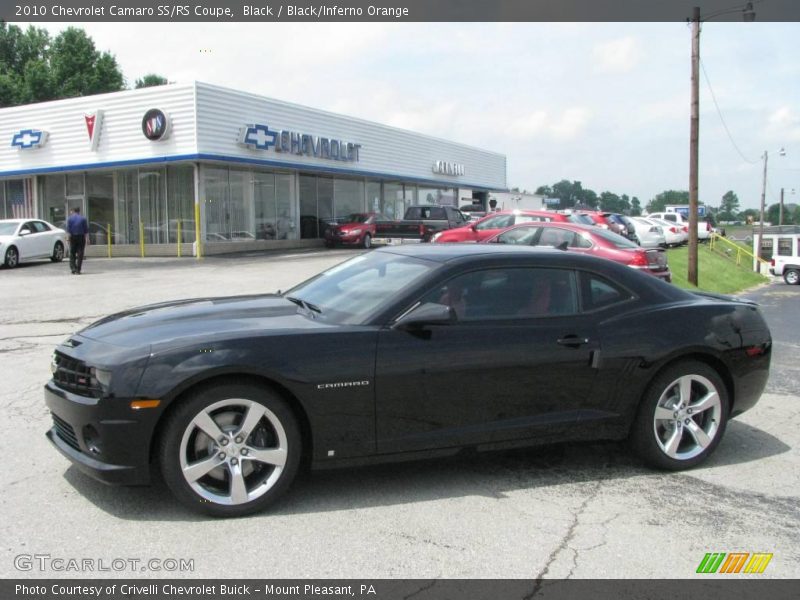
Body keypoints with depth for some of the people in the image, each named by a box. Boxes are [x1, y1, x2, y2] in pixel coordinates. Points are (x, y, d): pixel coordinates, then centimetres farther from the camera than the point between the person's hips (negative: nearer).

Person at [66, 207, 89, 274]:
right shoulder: (83, 218, 2)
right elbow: (86, 230, 0)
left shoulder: (70, 218, 3)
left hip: (73, 237, 1)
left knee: (72, 254, 11)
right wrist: (87, 238, 2)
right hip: (81, 237, -1)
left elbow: (68, 229, -3)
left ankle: (73, 268, -1)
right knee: (80, 254, 0)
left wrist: (68, 237, -1)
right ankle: (78, 270, -3)